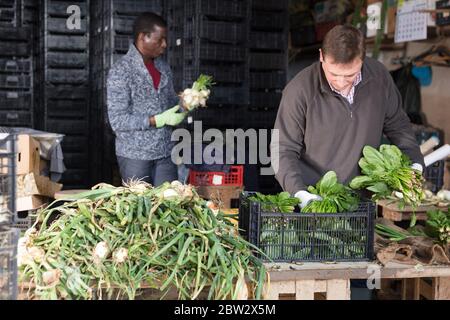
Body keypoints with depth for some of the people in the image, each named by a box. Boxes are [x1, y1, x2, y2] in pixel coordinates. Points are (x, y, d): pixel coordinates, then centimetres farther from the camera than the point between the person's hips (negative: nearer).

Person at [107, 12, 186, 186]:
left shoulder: (163, 67, 8)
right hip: (135, 156, -5)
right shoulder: (120, 71, -11)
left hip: (165, 153, 5)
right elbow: (118, 121, -16)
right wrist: (159, 120, -21)